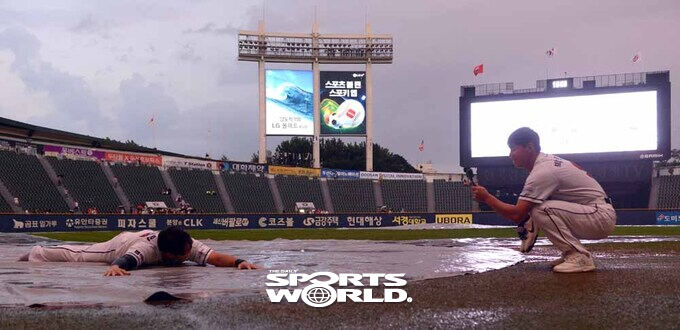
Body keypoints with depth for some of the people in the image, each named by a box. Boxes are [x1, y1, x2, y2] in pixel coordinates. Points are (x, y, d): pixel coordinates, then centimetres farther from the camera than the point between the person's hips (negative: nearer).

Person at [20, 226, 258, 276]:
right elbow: (122, 260, -64)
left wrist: (238, 261, -67)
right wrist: (115, 268, -86)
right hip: (123, 244, -5)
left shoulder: (188, 245, -39)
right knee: (77, 255, 15)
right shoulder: (146, 250, -50)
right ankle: (38, 252, 40)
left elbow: (214, 257, -49)